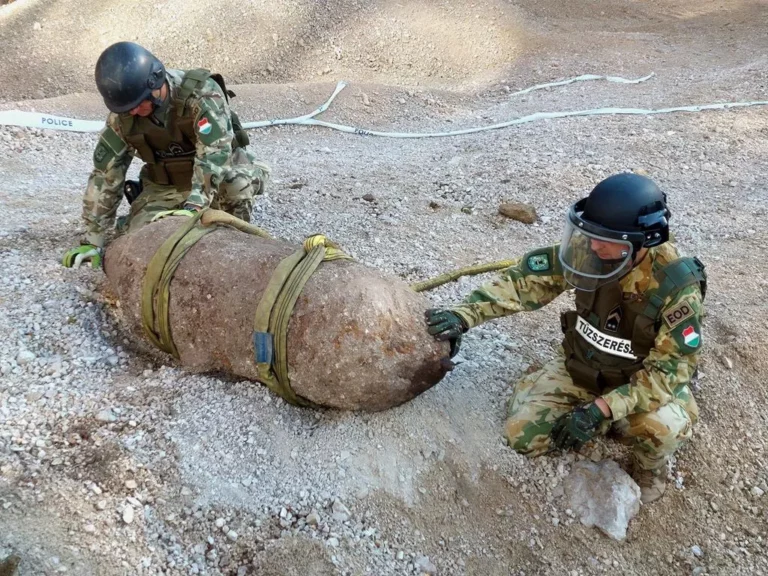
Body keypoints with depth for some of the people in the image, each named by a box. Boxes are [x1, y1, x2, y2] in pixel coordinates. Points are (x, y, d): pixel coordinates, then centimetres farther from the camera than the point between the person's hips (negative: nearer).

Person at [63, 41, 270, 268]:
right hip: (166, 184, 4)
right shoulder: (121, 118, -15)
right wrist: (93, 240, -11)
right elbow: (105, 175, -10)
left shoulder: (201, 93, -29)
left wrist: (194, 206, -50)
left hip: (217, 175, -3)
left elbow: (215, 154, -38)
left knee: (239, 181, -37)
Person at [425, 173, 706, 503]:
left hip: (648, 379, -3)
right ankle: (616, 425, 13)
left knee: (664, 428, -36)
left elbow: (671, 368, -28)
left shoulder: (677, 287, -30)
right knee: (523, 434, -12)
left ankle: (651, 464, 3)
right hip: (583, 366, 4)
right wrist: (466, 314, -26)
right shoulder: (586, 249, -20)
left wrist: (604, 407, -38)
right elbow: (529, 278, -14)